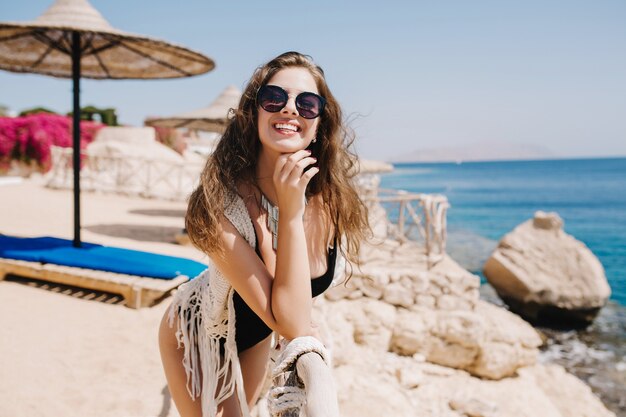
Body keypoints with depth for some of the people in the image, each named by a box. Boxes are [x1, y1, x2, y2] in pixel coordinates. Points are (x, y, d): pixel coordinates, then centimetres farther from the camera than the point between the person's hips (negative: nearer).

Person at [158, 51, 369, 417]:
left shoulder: (331, 196, -23)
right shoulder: (220, 205, -37)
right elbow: (291, 323, -40)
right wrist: (290, 212, -43)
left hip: (256, 336, 5)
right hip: (200, 336, -5)